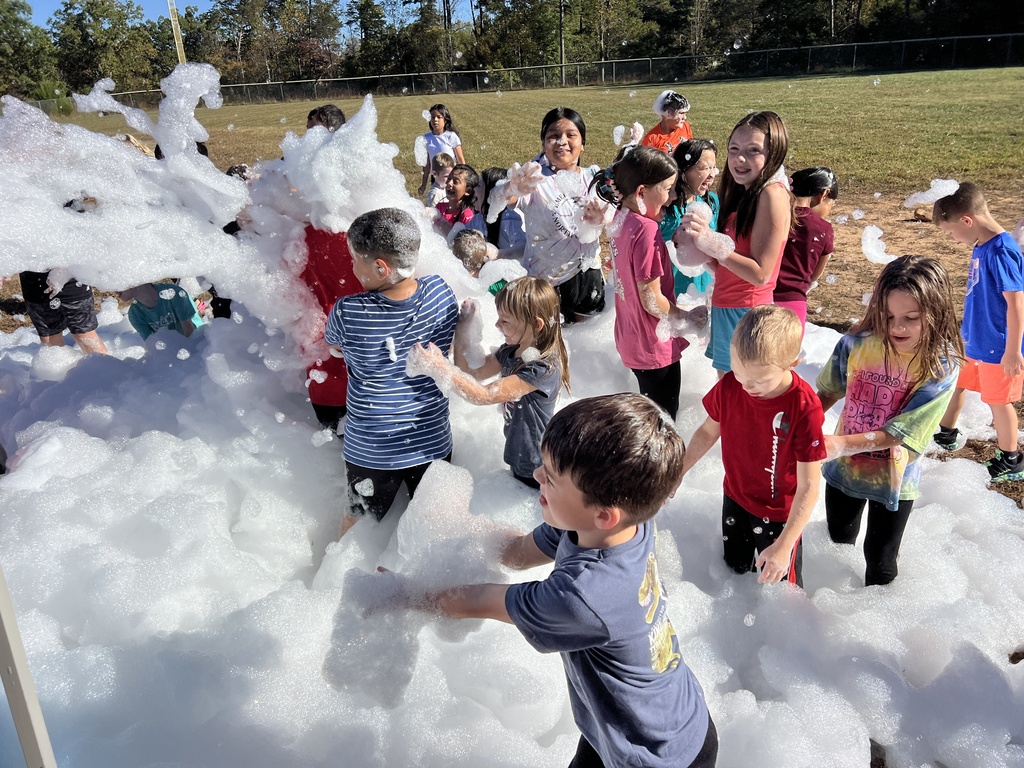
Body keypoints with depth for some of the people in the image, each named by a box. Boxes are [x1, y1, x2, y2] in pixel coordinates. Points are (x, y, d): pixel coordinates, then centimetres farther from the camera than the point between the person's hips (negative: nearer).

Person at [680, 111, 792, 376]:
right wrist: (697, 243, 0)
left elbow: (760, 273, -20)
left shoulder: (772, 194, -16)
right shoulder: (743, 195, 12)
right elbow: (725, 267, 12)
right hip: (725, 308, 9)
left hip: (745, 313, -9)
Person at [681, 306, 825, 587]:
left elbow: (808, 486, -27)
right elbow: (709, 431, 1)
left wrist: (783, 546, -29)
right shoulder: (729, 386, -19)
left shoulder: (804, 408, -32)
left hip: (778, 512, -4)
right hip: (735, 498, 4)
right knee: (735, 566, 25)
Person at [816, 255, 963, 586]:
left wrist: (844, 443, -36)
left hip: (892, 480, -2)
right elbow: (829, 391, -1)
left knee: (879, 562, 15)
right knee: (838, 540, 26)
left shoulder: (941, 367, -22)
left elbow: (901, 431, -25)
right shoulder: (857, 343, -16)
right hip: (843, 469, 3)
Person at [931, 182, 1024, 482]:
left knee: (998, 401, 6)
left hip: (998, 347, -8)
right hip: (975, 341, 8)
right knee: (955, 384, 22)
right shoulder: (981, 247, 1)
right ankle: (946, 435, 43)